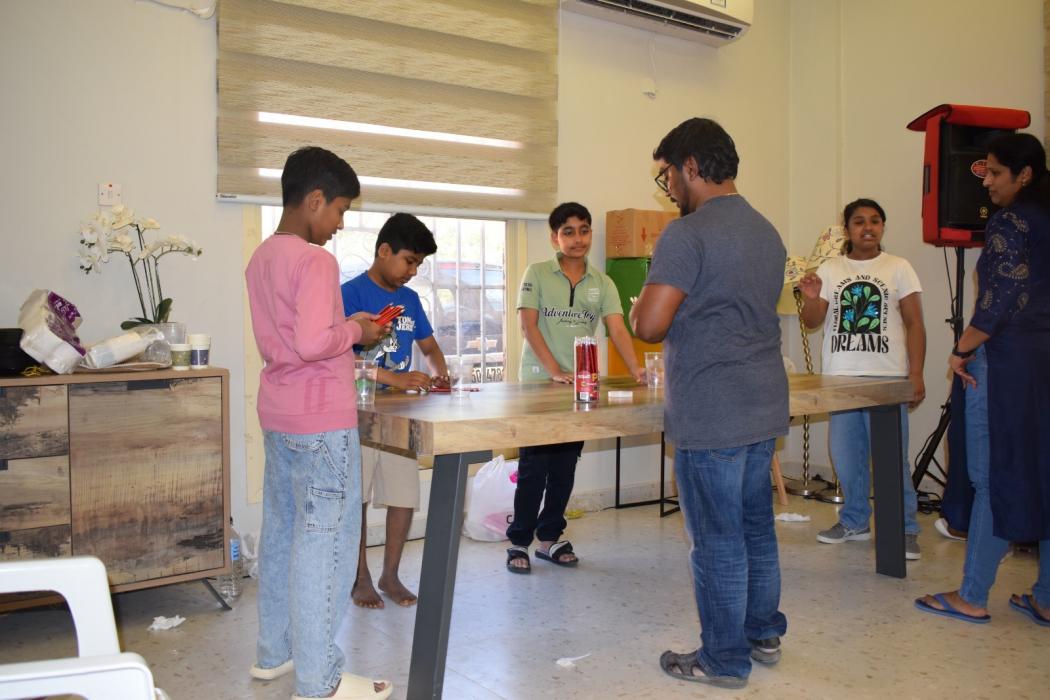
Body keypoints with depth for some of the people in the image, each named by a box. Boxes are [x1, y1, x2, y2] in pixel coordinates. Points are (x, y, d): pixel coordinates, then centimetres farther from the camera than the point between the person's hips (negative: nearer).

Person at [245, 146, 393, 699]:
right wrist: (355, 331, -9)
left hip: (277, 414, 10)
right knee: (325, 540, -2)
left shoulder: (262, 258, 12)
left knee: (281, 531, 16)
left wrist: (344, 326, 13)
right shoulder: (315, 261, -16)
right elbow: (312, 343, -27)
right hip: (320, 420, -9)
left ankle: (273, 653, 29)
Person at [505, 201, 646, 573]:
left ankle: (549, 537, 24)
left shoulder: (602, 283, 7)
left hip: (581, 385, 4)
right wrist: (555, 370, -19)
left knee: (565, 467, 10)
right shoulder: (537, 274, -2)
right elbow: (528, 325, -9)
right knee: (534, 466, -2)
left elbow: (617, 329, -4)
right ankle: (518, 542, 11)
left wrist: (636, 369, -21)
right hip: (538, 382, -3)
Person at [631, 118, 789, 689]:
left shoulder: (687, 234, -15)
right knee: (756, 526, 19)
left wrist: (647, 305, 1)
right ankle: (764, 633, 34)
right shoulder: (767, 233, 13)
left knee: (718, 540, 4)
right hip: (764, 408, 9)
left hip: (710, 416, -9)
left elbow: (647, 325, -20)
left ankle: (724, 659, 18)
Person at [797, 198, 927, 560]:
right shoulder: (829, 269, 9)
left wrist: (916, 373, -7)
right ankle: (854, 521, 25)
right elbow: (812, 321, 5)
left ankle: (905, 529, 10)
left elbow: (914, 323, 2)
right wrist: (811, 298, -17)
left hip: (887, 378, -2)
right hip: (840, 378, 3)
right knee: (846, 456, 9)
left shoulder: (899, 268, 4)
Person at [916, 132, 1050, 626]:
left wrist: (962, 351, -11)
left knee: (995, 479, -2)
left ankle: (972, 598, 9)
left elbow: (1001, 298, -19)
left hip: (1005, 361, -8)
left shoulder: (1009, 221, -10)